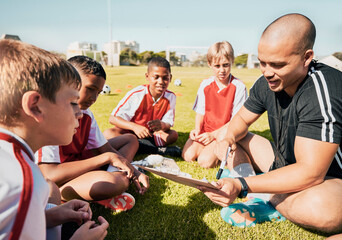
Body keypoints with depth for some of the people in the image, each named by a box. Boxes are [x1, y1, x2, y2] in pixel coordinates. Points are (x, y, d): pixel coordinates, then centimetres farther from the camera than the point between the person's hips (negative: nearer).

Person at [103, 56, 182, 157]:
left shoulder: (171, 97, -13)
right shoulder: (137, 94, -23)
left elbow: (168, 123, -10)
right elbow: (112, 118, -23)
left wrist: (162, 125, -37)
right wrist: (135, 127, -40)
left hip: (149, 133, 2)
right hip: (129, 132, -1)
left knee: (174, 135, -20)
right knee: (107, 134, -32)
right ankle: (158, 149, -32)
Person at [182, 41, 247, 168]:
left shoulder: (239, 87, -9)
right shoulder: (205, 84, 4)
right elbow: (200, 111, 10)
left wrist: (213, 135, -16)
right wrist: (197, 129, -9)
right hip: (205, 131, 4)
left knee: (205, 161, -23)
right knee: (188, 156, -15)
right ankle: (211, 148, 9)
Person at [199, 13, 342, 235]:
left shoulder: (324, 92, -31)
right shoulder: (267, 83, -9)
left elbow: (310, 174, -34)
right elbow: (242, 120, 6)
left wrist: (241, 185, -38)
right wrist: (230, 137, -18)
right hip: (284, 164, 7)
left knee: (318, 207, -41)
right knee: (224, 138, 2)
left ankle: (269, 200, -7)